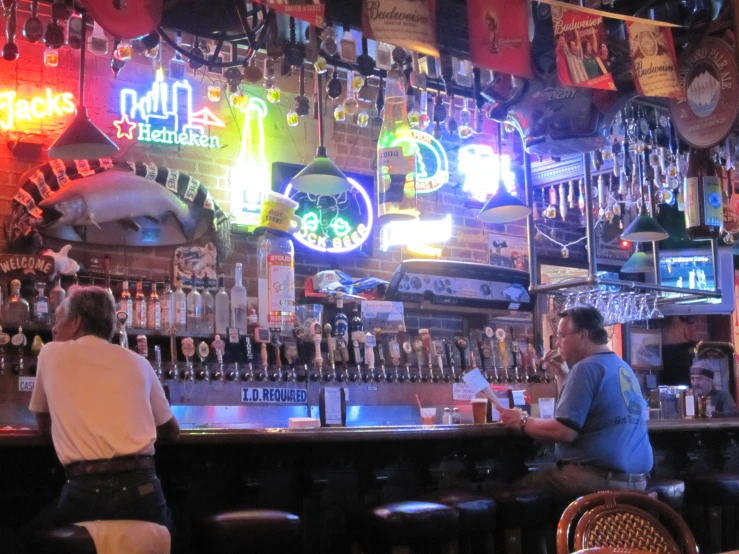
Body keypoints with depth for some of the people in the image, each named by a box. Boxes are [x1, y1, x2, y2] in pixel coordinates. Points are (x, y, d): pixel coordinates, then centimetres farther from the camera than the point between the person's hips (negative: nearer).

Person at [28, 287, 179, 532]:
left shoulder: (52, 354, 10)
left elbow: (44, 424, 24)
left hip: (83, 491, -1)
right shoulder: (138, 363, 14)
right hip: (141, 488, 2)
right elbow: (171, 431, 25)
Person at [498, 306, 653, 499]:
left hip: (598, 477, -9)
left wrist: (521, 422, -5)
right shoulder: (623, 367, 17)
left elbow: (565, 432, -18)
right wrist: (561, 374, 20)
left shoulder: (587, 367, -12)